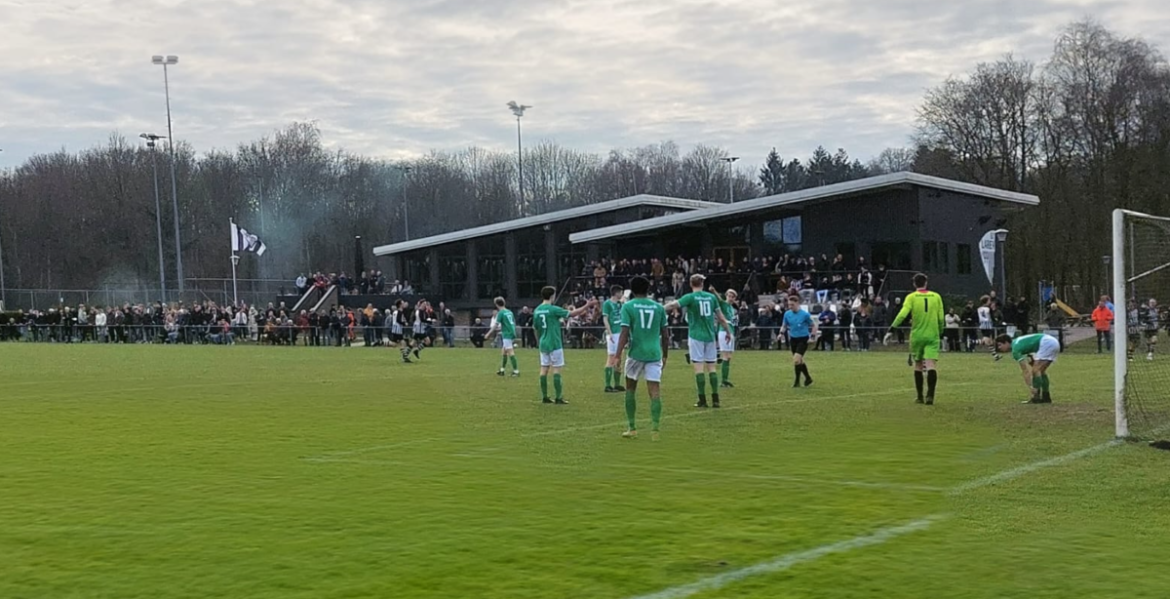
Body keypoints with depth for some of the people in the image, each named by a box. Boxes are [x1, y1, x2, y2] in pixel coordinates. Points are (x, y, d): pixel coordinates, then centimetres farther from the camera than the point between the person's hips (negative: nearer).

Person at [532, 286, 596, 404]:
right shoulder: (553, 309, -13)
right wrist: (587, 306, -5)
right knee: (556, 369, -2)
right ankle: (558, 398, -2)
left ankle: (544, 397, 10)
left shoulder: (537, 310, 6)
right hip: (554, 344, -6)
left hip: (543, 344, 6)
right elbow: (572, 314, -11)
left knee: (544, 369, 8)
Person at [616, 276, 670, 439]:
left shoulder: (628, 306, -1)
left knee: (630, 389, 14)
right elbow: (665, 335, 10)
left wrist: (618, 356, -10)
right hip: (655, 354, 2)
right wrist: (665, 355, 20)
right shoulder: (658, 307, 8)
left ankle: (632, 428, 15)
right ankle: (655, 428, -11)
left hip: (636, 353, -2)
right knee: (655, 392, -1)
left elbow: (624, 333, -10)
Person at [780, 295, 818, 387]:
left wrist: (812, 337, -12)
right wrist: (781, 333, -5)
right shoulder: (787, 314, -1)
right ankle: (808, 378, 29)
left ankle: (797, 380, -4)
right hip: (793, 339, 5)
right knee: (799, 361, 11)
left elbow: (814, 325, -2)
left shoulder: (805, 314, -13)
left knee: (796, 359, -18)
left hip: (803, 339, -5)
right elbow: (784, 326, 14)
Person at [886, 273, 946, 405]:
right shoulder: (936, 296, 5)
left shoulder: (911, 297, -1)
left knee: (918, 365, 13)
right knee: (931, 365, -8)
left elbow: (902, 314, -14)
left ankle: (920, 397, 17)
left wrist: (891, 330, -14)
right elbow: (941, 318, 5)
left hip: (917, 335, 0)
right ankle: (930, 395, -24)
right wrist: (940, 334, 19)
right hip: (932, 336, 0)